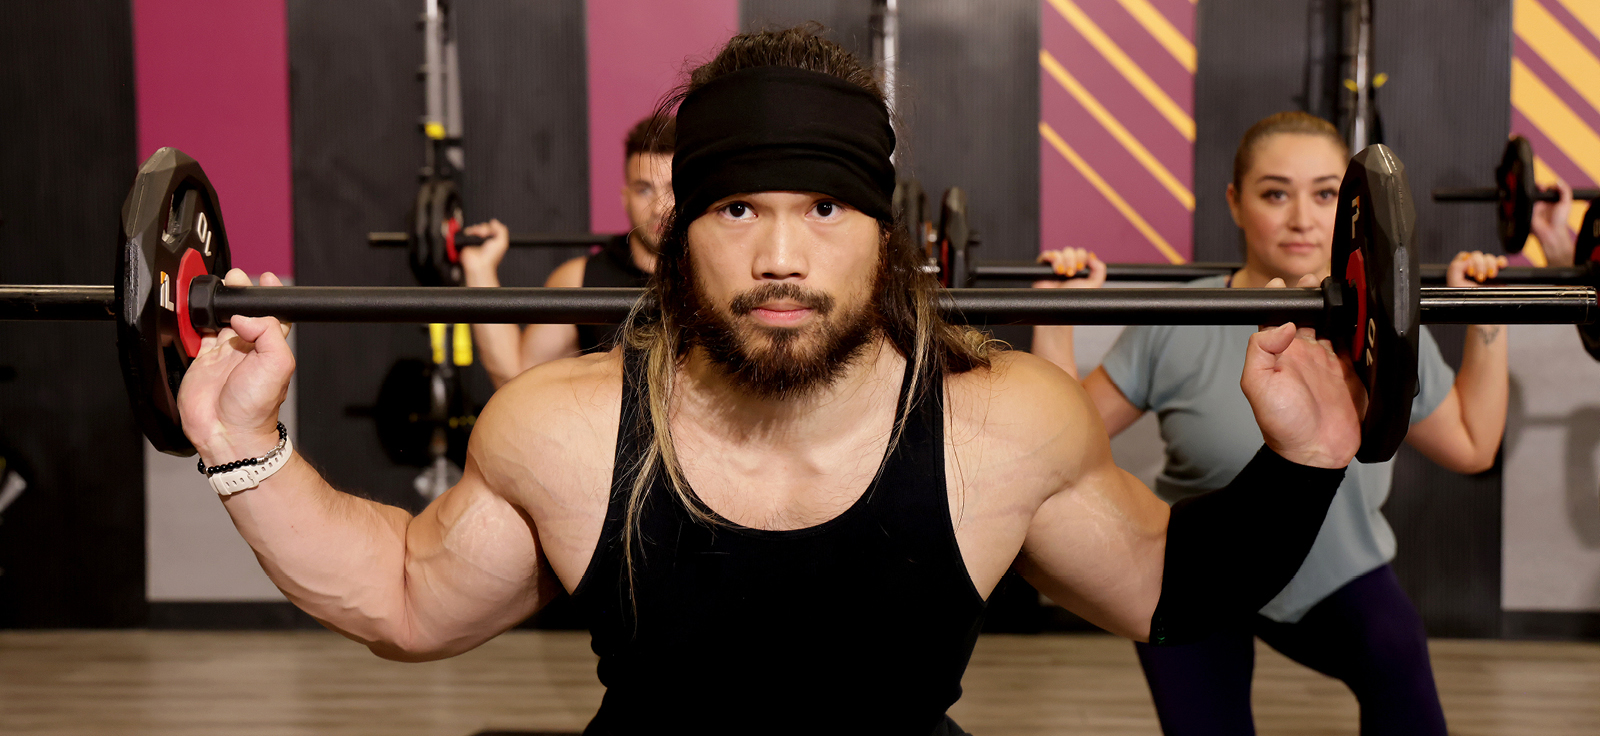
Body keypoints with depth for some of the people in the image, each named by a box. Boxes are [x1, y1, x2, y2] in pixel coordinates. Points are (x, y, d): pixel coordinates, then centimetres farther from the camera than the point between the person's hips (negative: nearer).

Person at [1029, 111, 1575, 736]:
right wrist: (1055, 321, -19)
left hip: (1338, 574, 1)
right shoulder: (1175, 331, -18)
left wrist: (1486, 325, -2)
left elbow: (1471, 446, 4)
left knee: (1397, 655, -30)